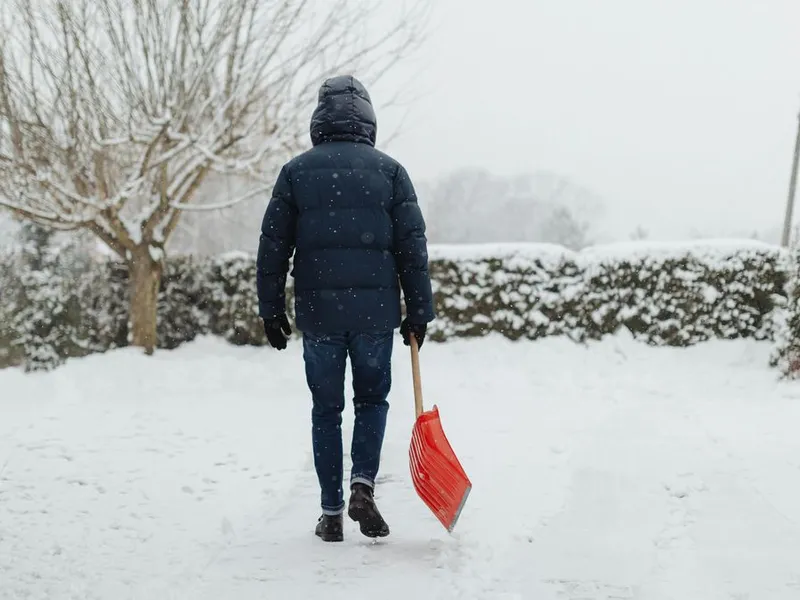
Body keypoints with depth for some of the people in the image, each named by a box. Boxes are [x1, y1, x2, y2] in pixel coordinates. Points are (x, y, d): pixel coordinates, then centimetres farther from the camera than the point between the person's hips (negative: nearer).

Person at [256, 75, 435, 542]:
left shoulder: (296, 172, 4)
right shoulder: (389, 170, 3)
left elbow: (273, 247, 4)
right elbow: (413, 246, 1)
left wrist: (272, 311, 11)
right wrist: (419, 311, 7)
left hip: (317, 310, 1)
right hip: (375, 309, 0)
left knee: (326, 409, 9)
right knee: (372, 399, 16)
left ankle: (331, 512, 10)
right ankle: (363, 484, -4)